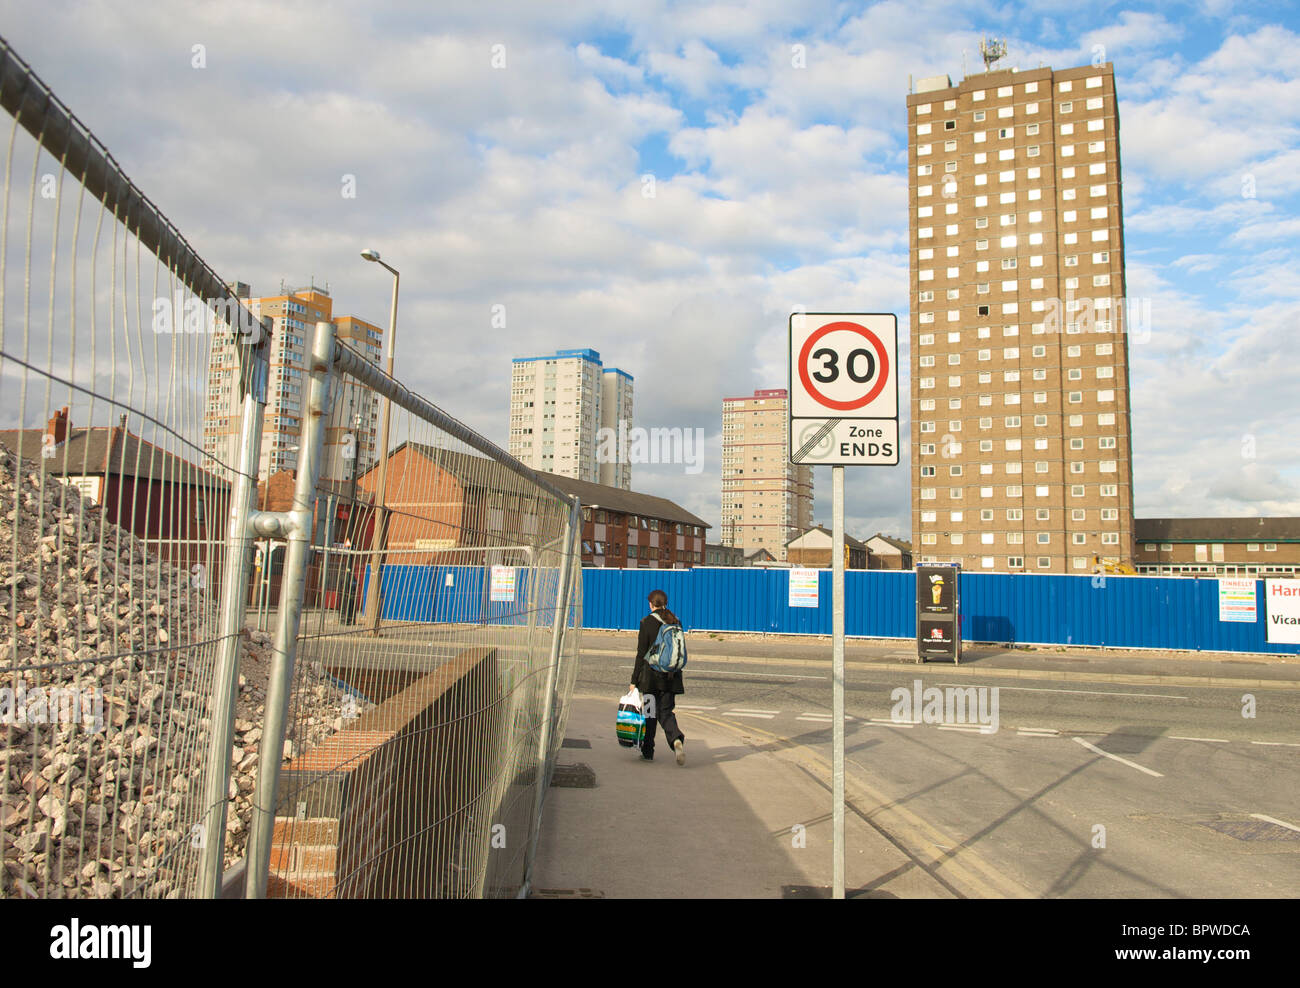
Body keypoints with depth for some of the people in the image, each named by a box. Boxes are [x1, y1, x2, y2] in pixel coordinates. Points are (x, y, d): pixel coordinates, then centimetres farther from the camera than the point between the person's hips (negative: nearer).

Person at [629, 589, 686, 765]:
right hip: (671, 676, 3)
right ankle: (677, 739, -20)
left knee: (650, 713, 10)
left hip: (651, 674, -3)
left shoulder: (647, 622, -8)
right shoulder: (676, 622, 5)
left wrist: (634, 680, -4)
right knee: (666, 712, 7)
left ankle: (648, 751, 19)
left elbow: (641, 653, -8)